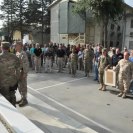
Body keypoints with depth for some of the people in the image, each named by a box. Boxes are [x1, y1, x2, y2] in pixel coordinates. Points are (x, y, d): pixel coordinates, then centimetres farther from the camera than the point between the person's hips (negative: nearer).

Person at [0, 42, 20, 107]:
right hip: (13, 81, 3)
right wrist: (17, 79, 10)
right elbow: (18, 69, -3)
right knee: (12, 96, 21)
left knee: (6, 98, 12)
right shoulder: (14, 57, -7)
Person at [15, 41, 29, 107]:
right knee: (19, 86, 17)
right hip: (17, 72, 9)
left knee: (23, 86, 3)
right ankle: (22, 98, 33)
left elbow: (26, 64, -20)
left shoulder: (23, 54, -19)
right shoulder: (17, 53, 9)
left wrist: (24, 74, -21)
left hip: (22, 72, -9)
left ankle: (25, 100, 17)